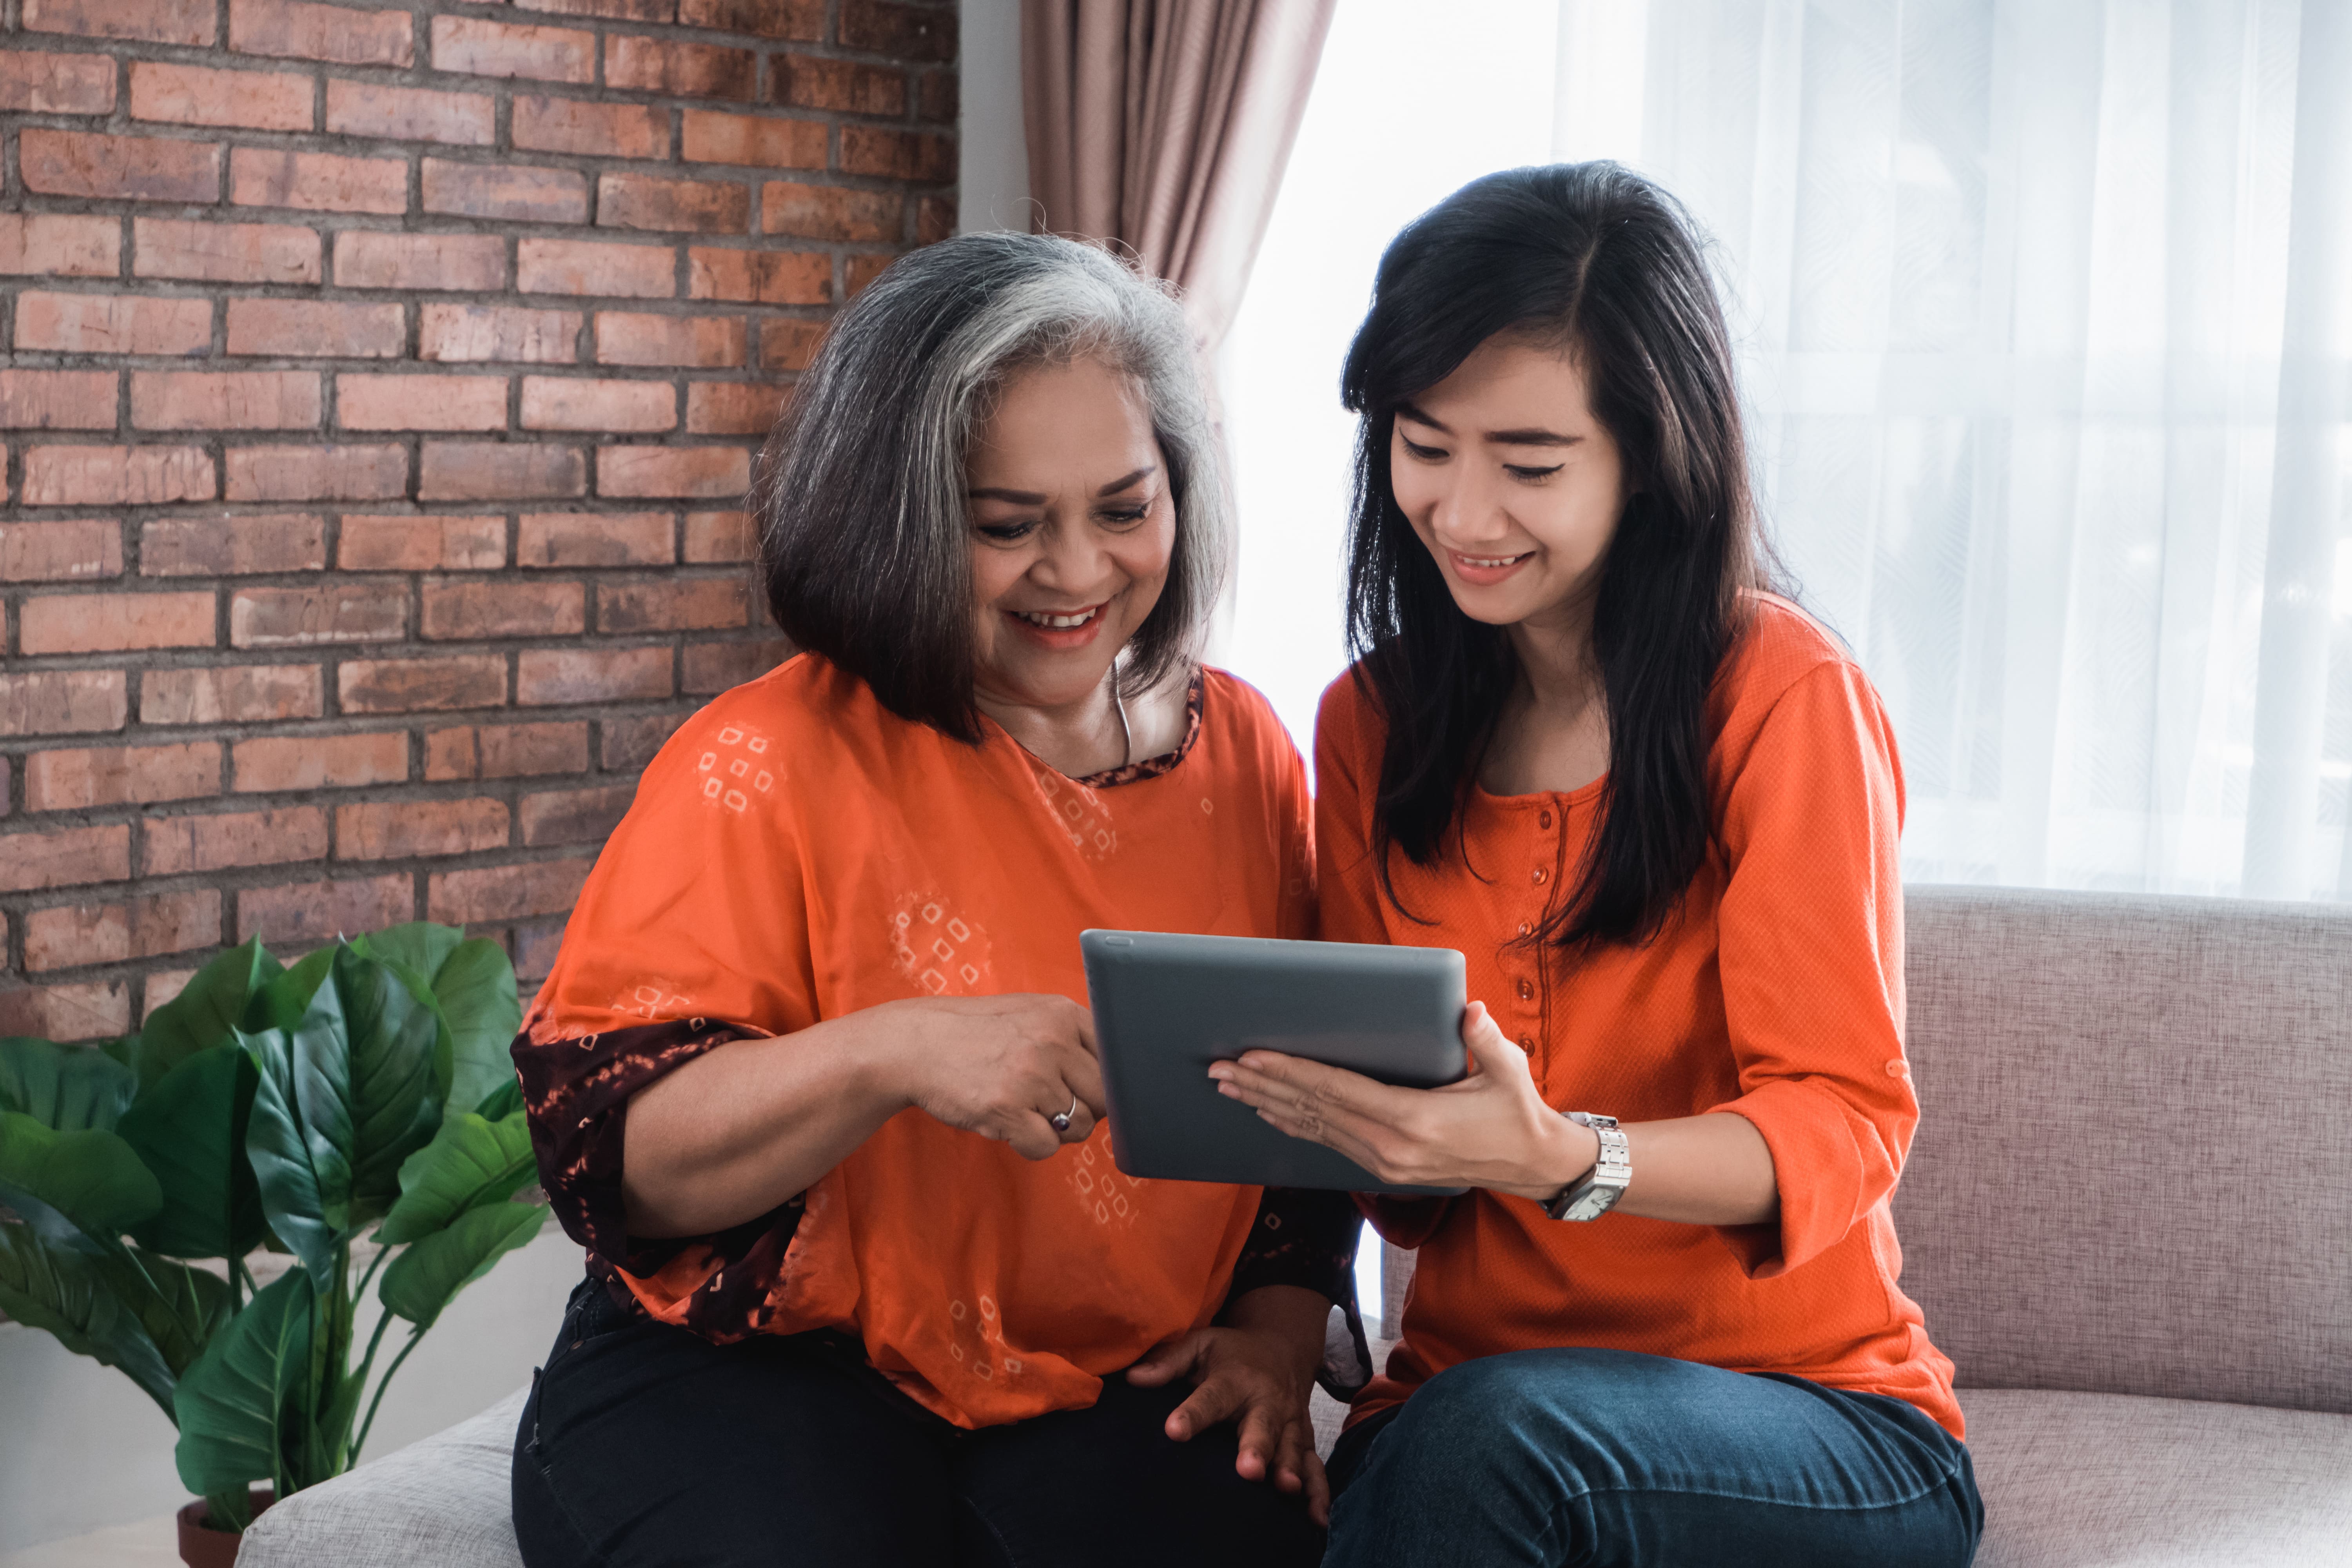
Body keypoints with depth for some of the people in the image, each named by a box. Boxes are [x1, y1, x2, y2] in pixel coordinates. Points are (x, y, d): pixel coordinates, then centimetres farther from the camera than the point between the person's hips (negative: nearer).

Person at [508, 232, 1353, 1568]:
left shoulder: (1245, 750, 9)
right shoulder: (772, 765, -7)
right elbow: (608, 1149, -14)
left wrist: (1280, 1327, 5)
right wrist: (890, 1054, -28)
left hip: (1123, 1385, 3)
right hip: (758, 1372, -3)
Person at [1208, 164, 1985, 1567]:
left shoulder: (1786, 699, -9)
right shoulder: (1371, 722, 9)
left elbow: (1844, 1120, -13)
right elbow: (1410, 1189, 12)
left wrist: (1563, 1160, -31)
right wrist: (1322, 1112, -13)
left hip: (1810, 1419, -3)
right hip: (1465, 1389, 3)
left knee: (1492, 1431, -36)